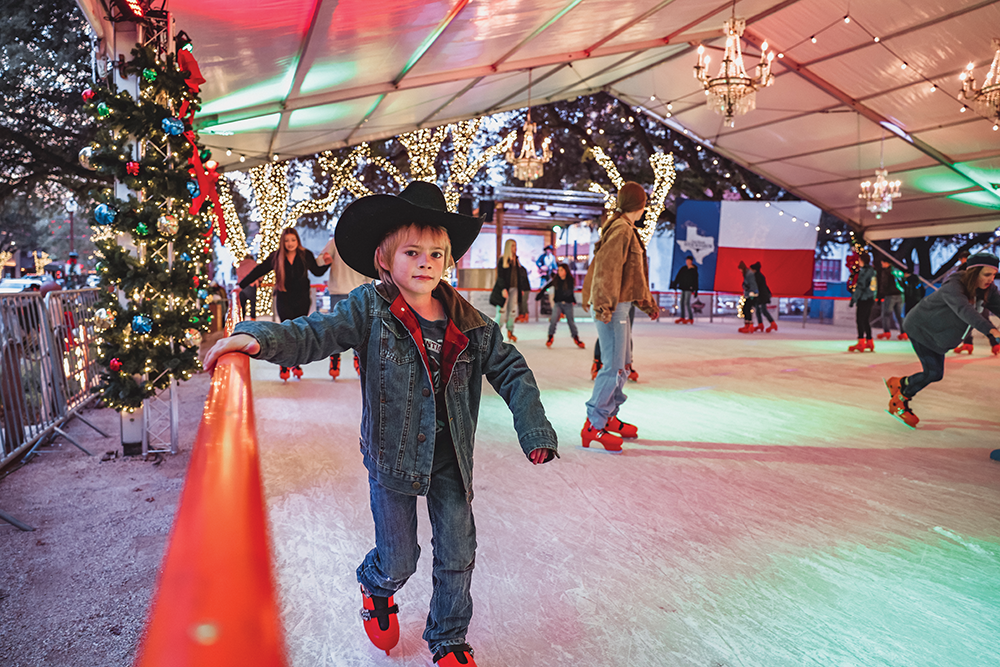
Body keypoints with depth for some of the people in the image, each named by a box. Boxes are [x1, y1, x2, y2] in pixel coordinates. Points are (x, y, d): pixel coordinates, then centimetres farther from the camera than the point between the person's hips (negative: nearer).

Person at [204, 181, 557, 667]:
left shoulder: (470, 323, -6)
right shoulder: (370, 308, -12)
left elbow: (511, 371, 1)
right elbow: (315, 334, -20)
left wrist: (533, 428, -4)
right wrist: (259, 337, -38)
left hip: (450, 457, 3)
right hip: (392, 455, -2)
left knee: (458, 556, 12)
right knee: (398, 561, 11)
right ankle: (375, 588, 51)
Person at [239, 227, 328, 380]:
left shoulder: (306, 255, 1)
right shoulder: (276, 257, -1)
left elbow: (317, 272, 14)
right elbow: (258, 271, 4)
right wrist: (241, 285, 4)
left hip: (302, 300, 1)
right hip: (284, 300, -1)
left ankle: (296, 364, 21)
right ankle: (284, 366, 2)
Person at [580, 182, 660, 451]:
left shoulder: (627, 231, 20)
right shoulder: (621, 230, -13)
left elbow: (635, 274, 26)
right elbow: (605, 268, -22)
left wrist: (647, 302, 29)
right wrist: (604, 306, -26)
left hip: (620, 307, 11)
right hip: (612, 308, -11)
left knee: (621, 363, 16)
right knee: (614, 366, -9)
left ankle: (609, 416, 27)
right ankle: (593, 426, -3)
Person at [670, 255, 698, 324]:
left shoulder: (694, 270, -3)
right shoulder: (683, 269, 10)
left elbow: (695, 281, -3)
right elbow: (678, 277, 11)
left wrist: (696, 291, -6)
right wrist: (674, 285, 4)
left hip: (689, 288, -6)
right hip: (683, 287, 6)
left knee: (686, 302, -13)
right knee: (682, 302, 5)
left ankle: (691, 318, -8)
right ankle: (682, 317, 12)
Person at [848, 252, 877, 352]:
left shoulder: (864, 271, -13)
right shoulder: (872, 271, 15)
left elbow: (860, 286, -17)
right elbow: (874, 287, 21)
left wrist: (853, 299, -15)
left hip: (863, 300, -9)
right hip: (870, 299, 9)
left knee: (860, 320, -7)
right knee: (866, 321, 14)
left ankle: (861, 343, -10)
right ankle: (870, 342, 18)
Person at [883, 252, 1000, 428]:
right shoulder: (953, 287, -33)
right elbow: (964, 310, -49)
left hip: (938, 335, 8)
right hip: (921, 328, -8)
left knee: (935, 374, 8)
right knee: (933, 372, -13)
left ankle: (897, 383, 29)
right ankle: (898, 403, 7)